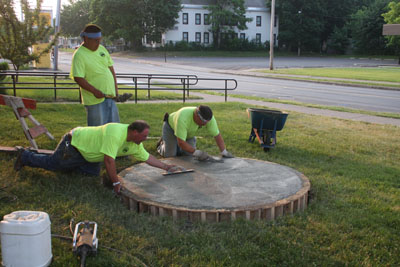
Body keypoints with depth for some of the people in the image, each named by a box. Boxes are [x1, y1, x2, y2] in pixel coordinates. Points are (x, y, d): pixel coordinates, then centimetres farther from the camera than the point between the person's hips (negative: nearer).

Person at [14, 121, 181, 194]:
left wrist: (166, 167, 1)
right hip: (73, 144, -8)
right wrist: (116, 182, -31)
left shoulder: (134, 144, -6)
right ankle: (25, 156, 30)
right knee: (51, 164, 7)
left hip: (86, 151, 8)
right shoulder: (115, 133, -36)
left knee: (93, 172, 6)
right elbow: (109, 160, -37)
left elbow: (147, 157, 4)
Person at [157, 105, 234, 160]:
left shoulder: (208, 117, -31)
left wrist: (224, 152, -30)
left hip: (189, 132, 5)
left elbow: (217, 135, -23)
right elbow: (181, 142, -43)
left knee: (189, 154, -6)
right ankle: (162, 144, 22)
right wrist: (197, 152, -44)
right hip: (171, 127, -4)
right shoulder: (183, 118, -46)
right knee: (170, 154, -11)